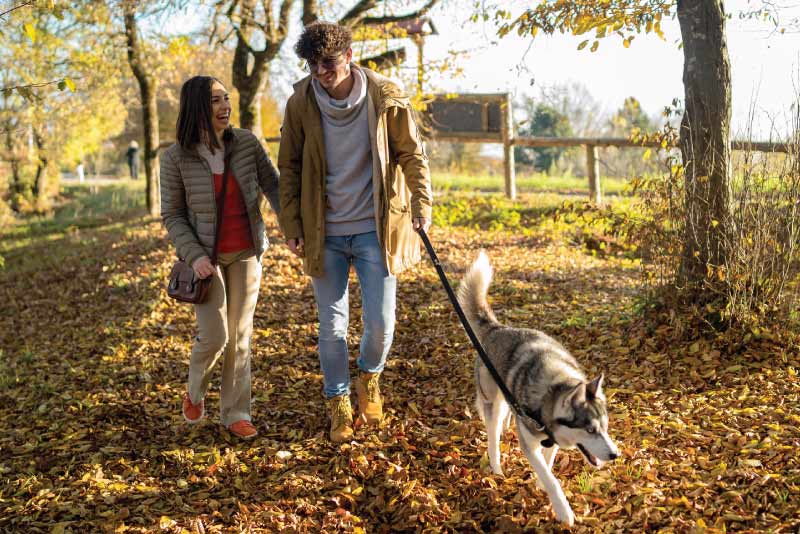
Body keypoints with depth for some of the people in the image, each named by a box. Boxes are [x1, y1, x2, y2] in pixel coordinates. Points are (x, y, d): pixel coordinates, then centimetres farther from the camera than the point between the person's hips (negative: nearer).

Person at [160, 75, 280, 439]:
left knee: (240, 336, 5)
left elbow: (273, 186, 0)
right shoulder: (176, 157, -11)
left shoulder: (247, 143, -7)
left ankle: (235, 412, 18)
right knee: (214, 337, -7)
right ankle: (196, 391, 25)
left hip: (247, 252, 2)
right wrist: (194, 256, -16)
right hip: (206, 255, -2)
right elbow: (172, 215, -5)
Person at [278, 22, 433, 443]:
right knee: (332, 325, 7)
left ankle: (369, 376, 31)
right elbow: (289, 168, 3)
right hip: (324, 234, 1)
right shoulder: (301, 102, -4)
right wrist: (292, 226, -1)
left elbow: (411, 156, 0)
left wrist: (422, 206, -10)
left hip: (374, 230, -1)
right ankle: (338, 403, 26)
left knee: (380, 322, -1)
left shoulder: (385, 97, -8)